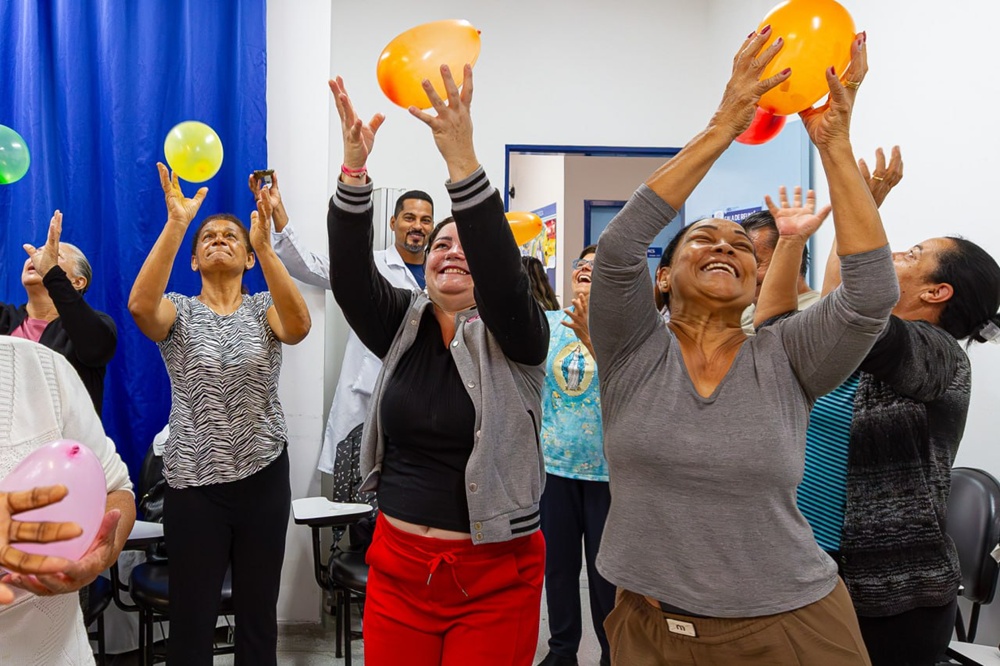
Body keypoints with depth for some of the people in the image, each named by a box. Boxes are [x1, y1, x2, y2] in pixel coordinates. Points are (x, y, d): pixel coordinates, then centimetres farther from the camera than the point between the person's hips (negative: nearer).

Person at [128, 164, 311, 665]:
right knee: (192, 618, 7)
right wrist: (176, 224, -28)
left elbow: (299, 326, -22)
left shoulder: (264, 309, 2)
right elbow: (140, 304, -23)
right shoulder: (180, 311, 1)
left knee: (258, 614, 12)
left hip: (262, 474, 1)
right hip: (193, 480, -1)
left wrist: (265, 245, -32)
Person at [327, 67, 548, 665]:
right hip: (398, 567, 4)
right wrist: (354, 166, -25)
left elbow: (502, 268, -25)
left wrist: (461, 157, -35)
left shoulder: (513, 336, -5)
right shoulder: (402, 325, 5)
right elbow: (350, 272, -12)